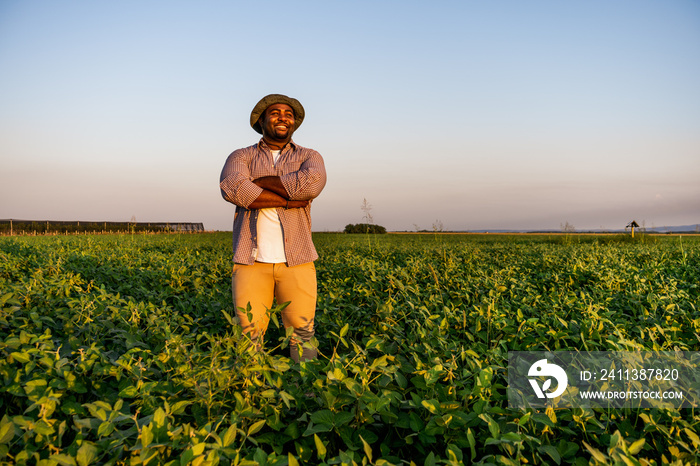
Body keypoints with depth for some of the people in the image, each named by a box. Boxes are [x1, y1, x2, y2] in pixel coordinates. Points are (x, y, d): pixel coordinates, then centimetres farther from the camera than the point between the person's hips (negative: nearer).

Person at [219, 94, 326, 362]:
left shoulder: (310, 158, 12)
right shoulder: (241, 157, 11)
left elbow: (312, 184, -14)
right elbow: (231, 188, -13)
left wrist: (257, 182, -8)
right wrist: (289, 201, -13)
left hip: (297, 261, 0)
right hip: (251, 260, 0)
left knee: (302, 337, 1)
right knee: (248, 339, 0)